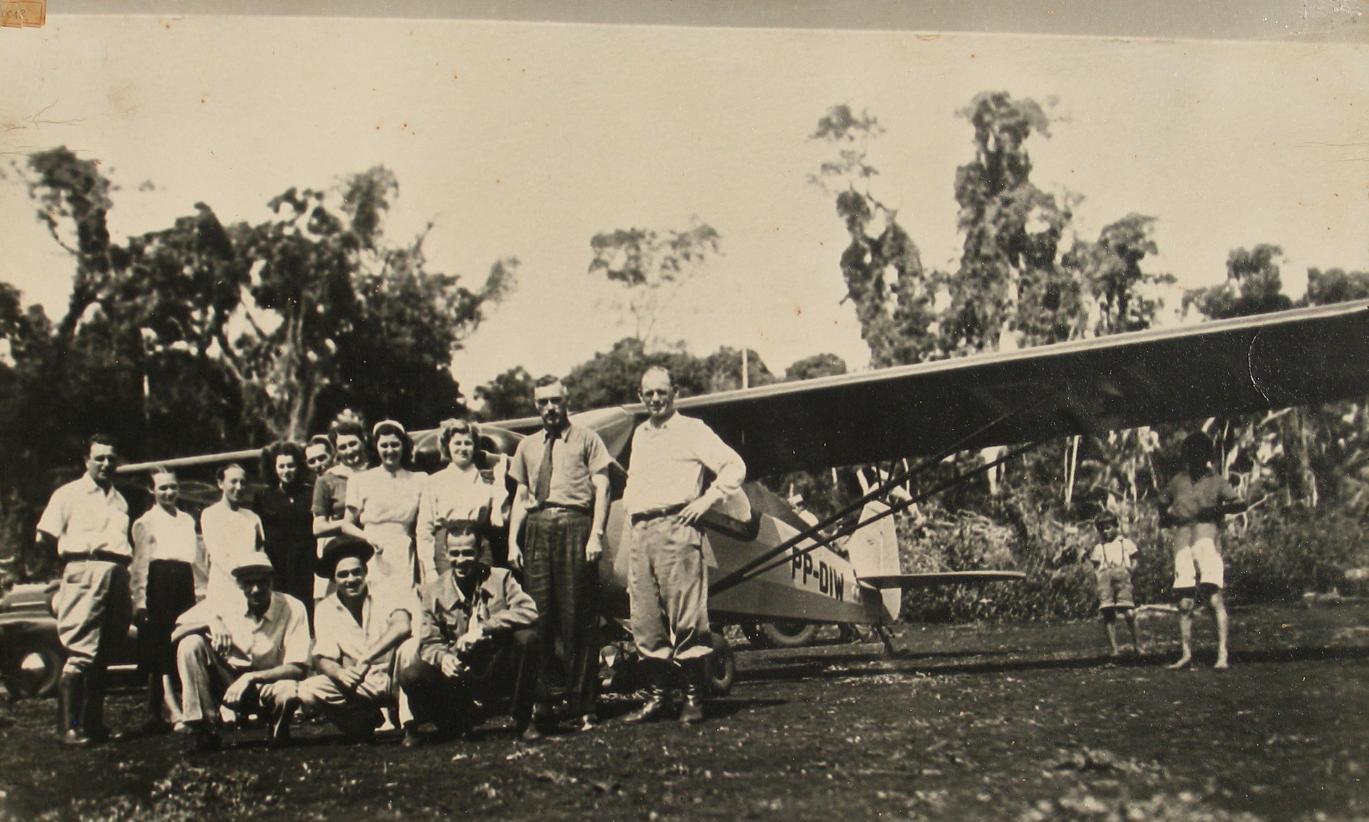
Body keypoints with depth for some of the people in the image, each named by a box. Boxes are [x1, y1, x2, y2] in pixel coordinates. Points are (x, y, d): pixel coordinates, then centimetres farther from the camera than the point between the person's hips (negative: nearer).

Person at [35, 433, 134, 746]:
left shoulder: (119, 500, 24)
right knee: (80, 651, -12)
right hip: (84, 573, -6)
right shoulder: (68, 494, 7)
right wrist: (75, 552, 3)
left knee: (103, 653, 8)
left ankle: (93, 721, 15)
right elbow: (43, 539, 3)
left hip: (117, 573, 6)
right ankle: (70, 727, -12)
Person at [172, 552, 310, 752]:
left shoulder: (292, 608, -15)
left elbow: (298, 668, -20)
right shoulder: (224, 600, -8)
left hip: (268, 684, -3)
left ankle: (278, 728, 0)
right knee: (191, 643, -21)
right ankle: (202, 729, -14)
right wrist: (210, 620, -30)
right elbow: (176, 633, -12)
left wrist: (251, 677, -30)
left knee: (289, 691, -38)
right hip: (228, 683, 3)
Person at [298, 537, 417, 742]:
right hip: (358, 687, 3)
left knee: (409, 645, -31)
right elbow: (322, 658, -5)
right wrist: (339, 673, -30)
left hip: (394, 681, -2)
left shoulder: (385, 597, -8)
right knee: (307, 691, -21)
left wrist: (366, 659, -38)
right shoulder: (326, 610, 0)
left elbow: (403, 626, -29)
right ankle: (366, 719, 0)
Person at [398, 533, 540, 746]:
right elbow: (429, 643, -1)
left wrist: (483, 628, -28)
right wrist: (442, 657, -26)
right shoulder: (432, 592, 1)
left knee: (526, 637, -28)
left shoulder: (500, 578, -2)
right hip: (458, 676, 0)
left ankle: (523, 720, -8)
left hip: (498, 672, 0)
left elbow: (529, 611, -18)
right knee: (410, 676, -26)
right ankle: (457, 722, 6)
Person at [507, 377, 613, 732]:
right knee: (538, 616, 2)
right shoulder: (528, 446, 21)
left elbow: (601, 488, 3)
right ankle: (538, 703, 8)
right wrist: (512, 541, 9)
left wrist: (596, 534, -9)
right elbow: (521, 495, 20)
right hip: (537, 528, 4)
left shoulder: (586, 439, 10)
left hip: (574, 524, -4)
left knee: (578, 617, -4)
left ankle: (582, 705, 1)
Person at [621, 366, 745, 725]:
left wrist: (707, 499, -8)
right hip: (640, 533, 7)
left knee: (685, 617, -7)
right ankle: (658, 694, 13)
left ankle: (694, 698, -3)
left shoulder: (691, 430, 2)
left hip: (676, 529, -7)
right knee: (646, 620, 5)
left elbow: (735, 466, -2)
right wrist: (630, 506, 17)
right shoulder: (639, 434, 22)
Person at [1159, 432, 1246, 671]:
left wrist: (1215, 509, -19)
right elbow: (1163, 503, 34)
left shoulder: (1216, 482, 7)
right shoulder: (1178, 481, 18)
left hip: (1206, 540, -4)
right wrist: (1166, 517, 15)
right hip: (1182, 545, 4)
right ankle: (1186, 654, 8)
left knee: (1214, 598, -15)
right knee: (1184, 604, 2)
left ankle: (1222, 655, -17)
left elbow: (1240, 504, -6)